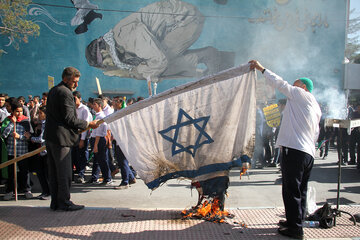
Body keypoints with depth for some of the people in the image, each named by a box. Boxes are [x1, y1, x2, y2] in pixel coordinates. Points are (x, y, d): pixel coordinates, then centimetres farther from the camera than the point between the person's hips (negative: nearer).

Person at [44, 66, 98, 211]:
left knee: (54, 171, 13)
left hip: (50, 136, 10)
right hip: (61, 137, -10)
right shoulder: (65, 93, -14)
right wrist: (88, 124, -8)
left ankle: (55, 202, 20)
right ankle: (64, 202, 4)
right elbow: (70, 119, -18)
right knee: (64, 172, -2)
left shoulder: (53, 91, 17)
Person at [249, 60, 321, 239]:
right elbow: (315, 134, 23)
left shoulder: (300, 94, 1)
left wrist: (261, 68, 8)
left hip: (295, 150, -9)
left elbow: (279, 83, -1)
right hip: (309, 152, 9)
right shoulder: (316, 107, 24)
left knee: (292, 190, -6)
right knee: (300, 190, 15)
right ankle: (295, 222, 24)